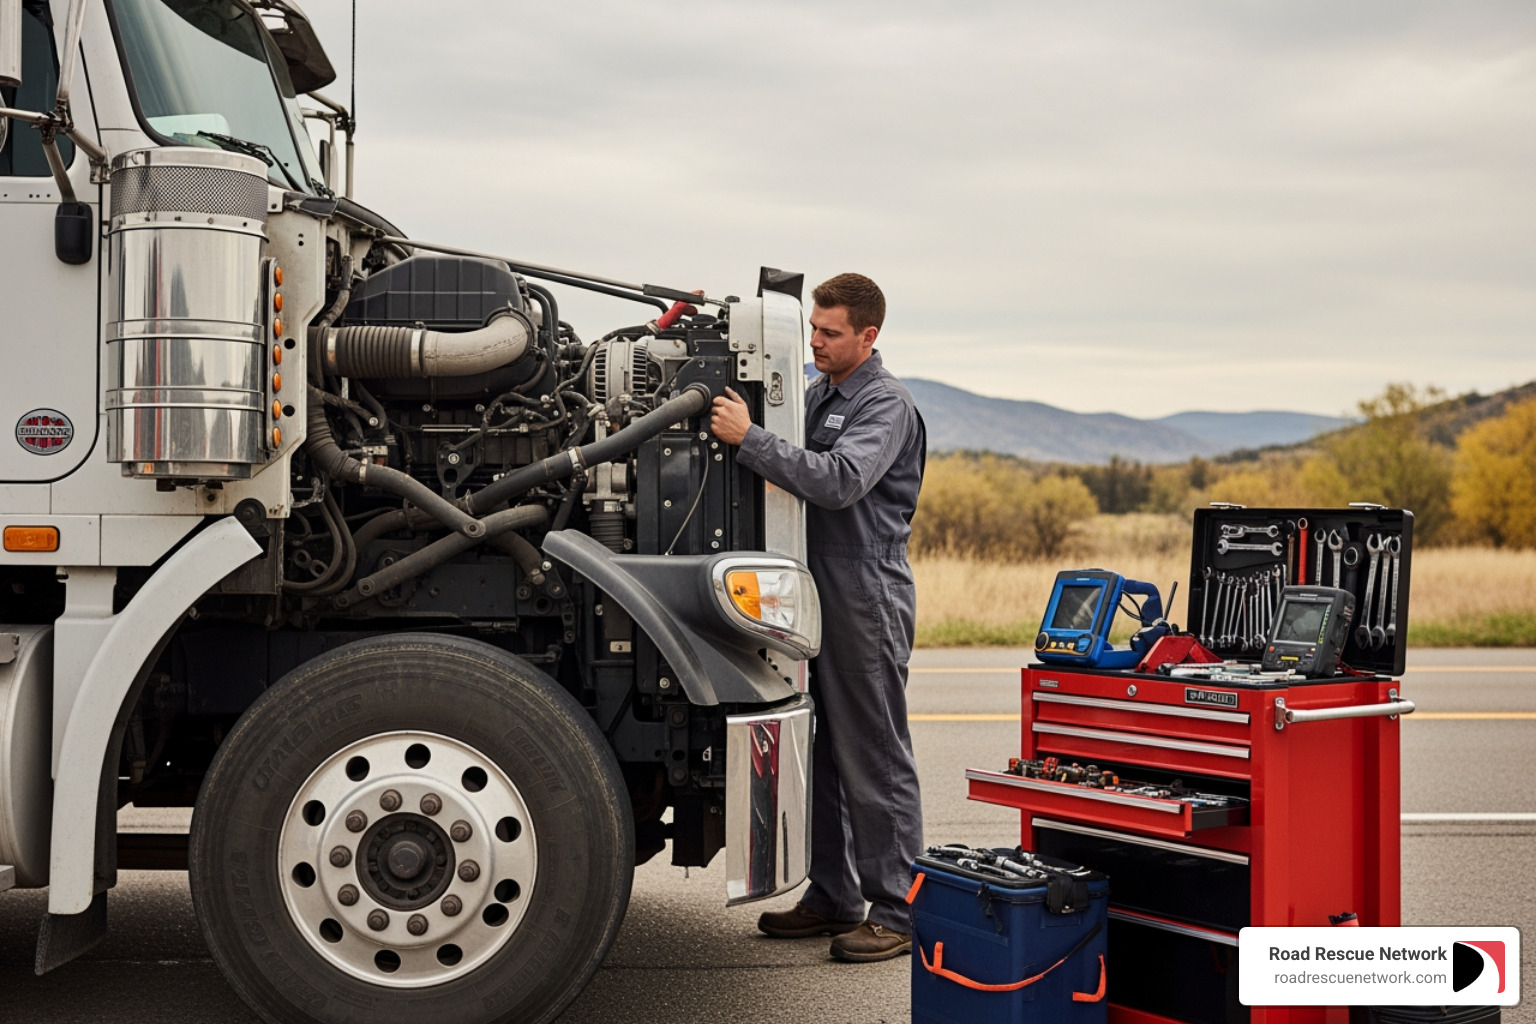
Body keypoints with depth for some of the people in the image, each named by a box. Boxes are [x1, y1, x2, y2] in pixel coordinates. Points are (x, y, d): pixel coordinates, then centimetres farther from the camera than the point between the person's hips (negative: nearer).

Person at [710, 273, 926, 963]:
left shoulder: (886, 404, -10)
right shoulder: (816, 396, 17)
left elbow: (840, 481, -26)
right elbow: (791, 472, 23)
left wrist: (749, 438, -27)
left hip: (867, 599, -9)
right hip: (816, 593, 9)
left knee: (874, 761, -3)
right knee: (818, 752, 13)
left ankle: (897, 913, 5)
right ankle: (832, 896, 24)